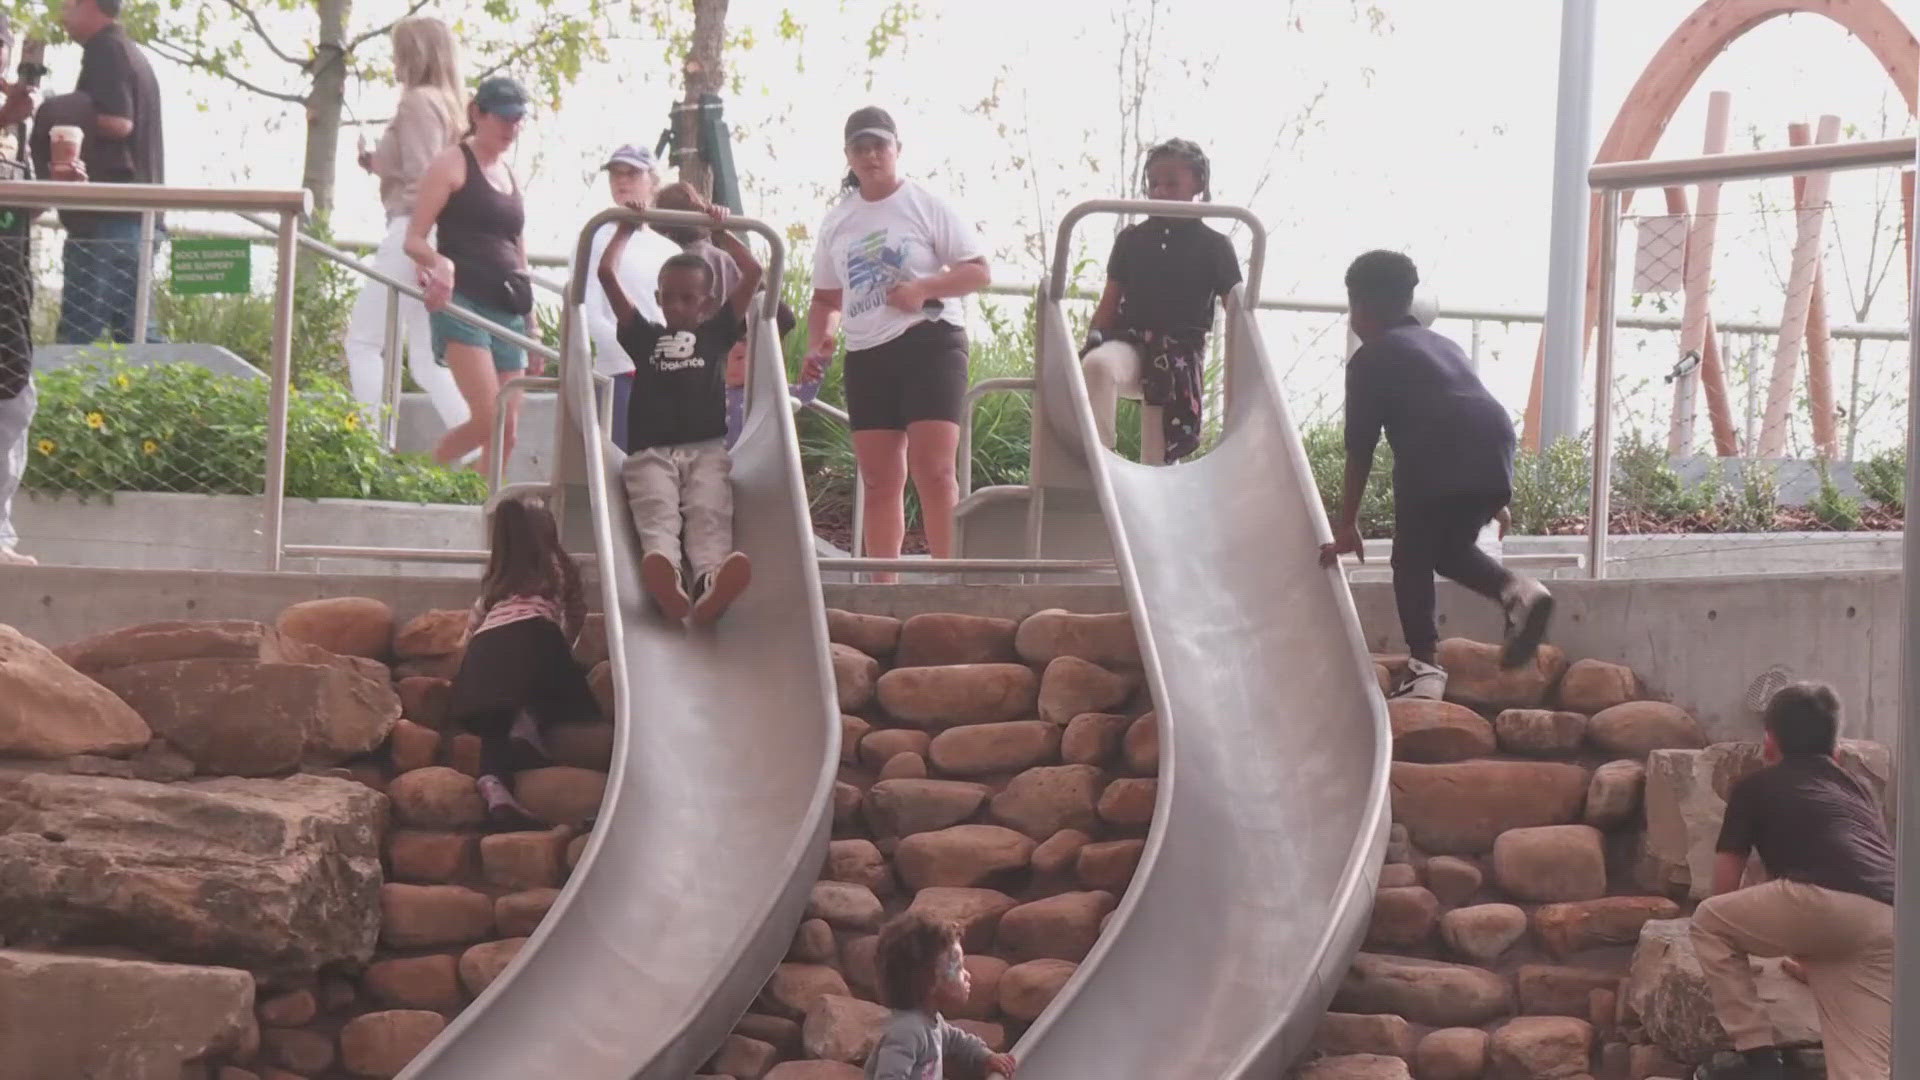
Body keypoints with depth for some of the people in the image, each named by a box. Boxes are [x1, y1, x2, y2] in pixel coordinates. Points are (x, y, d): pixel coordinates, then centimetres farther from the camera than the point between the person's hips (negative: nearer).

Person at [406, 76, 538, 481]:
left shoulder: (509, 175, 21)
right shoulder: (453, 164, 2)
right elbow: (413, 239, -3)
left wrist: (531, 328, 23)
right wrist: (438, 263, -25)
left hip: (506, 311, 7)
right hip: (462, 302, -7)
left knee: (507, 433, -1)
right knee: (488, 421, -19)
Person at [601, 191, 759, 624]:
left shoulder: (717, 332, 21)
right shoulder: (644, 335, 21)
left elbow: (753, 272, 16)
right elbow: (607, 273, 18)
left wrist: (721, 230, 24)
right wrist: (627, 229, 28)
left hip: (707, 449, 0)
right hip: (651, 452, 0)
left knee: (710, 516, -27)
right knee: (657, 515, -29)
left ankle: (710, 583, -56)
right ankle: (665, 581, -58)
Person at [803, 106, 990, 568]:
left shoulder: (927, 206, 0)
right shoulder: (837, 221, 14)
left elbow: (979, 271, -3)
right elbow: (826, 296, 21)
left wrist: (923, 288, -16)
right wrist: (818, 343, 3)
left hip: (929, 343, -5)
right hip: (866, 355, 5)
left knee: (933, 470, -14)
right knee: (879, 479, 4)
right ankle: (883, 586, 8)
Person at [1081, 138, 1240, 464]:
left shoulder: (1214, 247, 6)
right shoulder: (1131, 239, 12)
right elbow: (1109, 305, 14)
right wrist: (1092, 344, 1)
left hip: (1181, 355, -1)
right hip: (1130, 342, 1)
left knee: (1159, 455, -5)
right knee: (1098, 364, -36)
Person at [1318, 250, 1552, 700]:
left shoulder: (1369, 358, 15)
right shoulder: (1442, 344, 34)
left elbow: (1360, 449, 12)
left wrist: (1347, 525, 16)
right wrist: (1494, 501, 41)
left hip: (1435, 455, -6)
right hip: (1495, 448, 6)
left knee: (1412, 560, 8)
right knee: (1451, 549, 24)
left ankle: (1424, 669, -4)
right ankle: (1517, 591, -1)